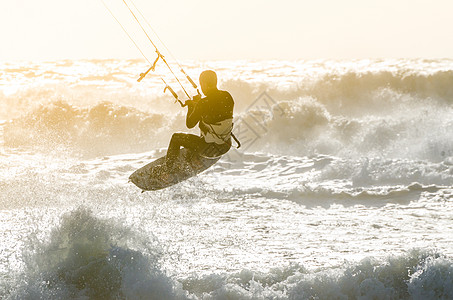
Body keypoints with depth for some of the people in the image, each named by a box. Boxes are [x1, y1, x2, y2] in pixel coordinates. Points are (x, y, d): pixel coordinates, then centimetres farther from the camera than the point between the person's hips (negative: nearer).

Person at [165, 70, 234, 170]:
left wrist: (191, 106, 7)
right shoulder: (228, 97, -6)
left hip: (209, 149, -6)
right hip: (226, 147, 6)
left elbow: (190, 124, -9)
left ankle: (168, 168, 25)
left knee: (176, 138, 15)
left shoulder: (203, 104, -23)